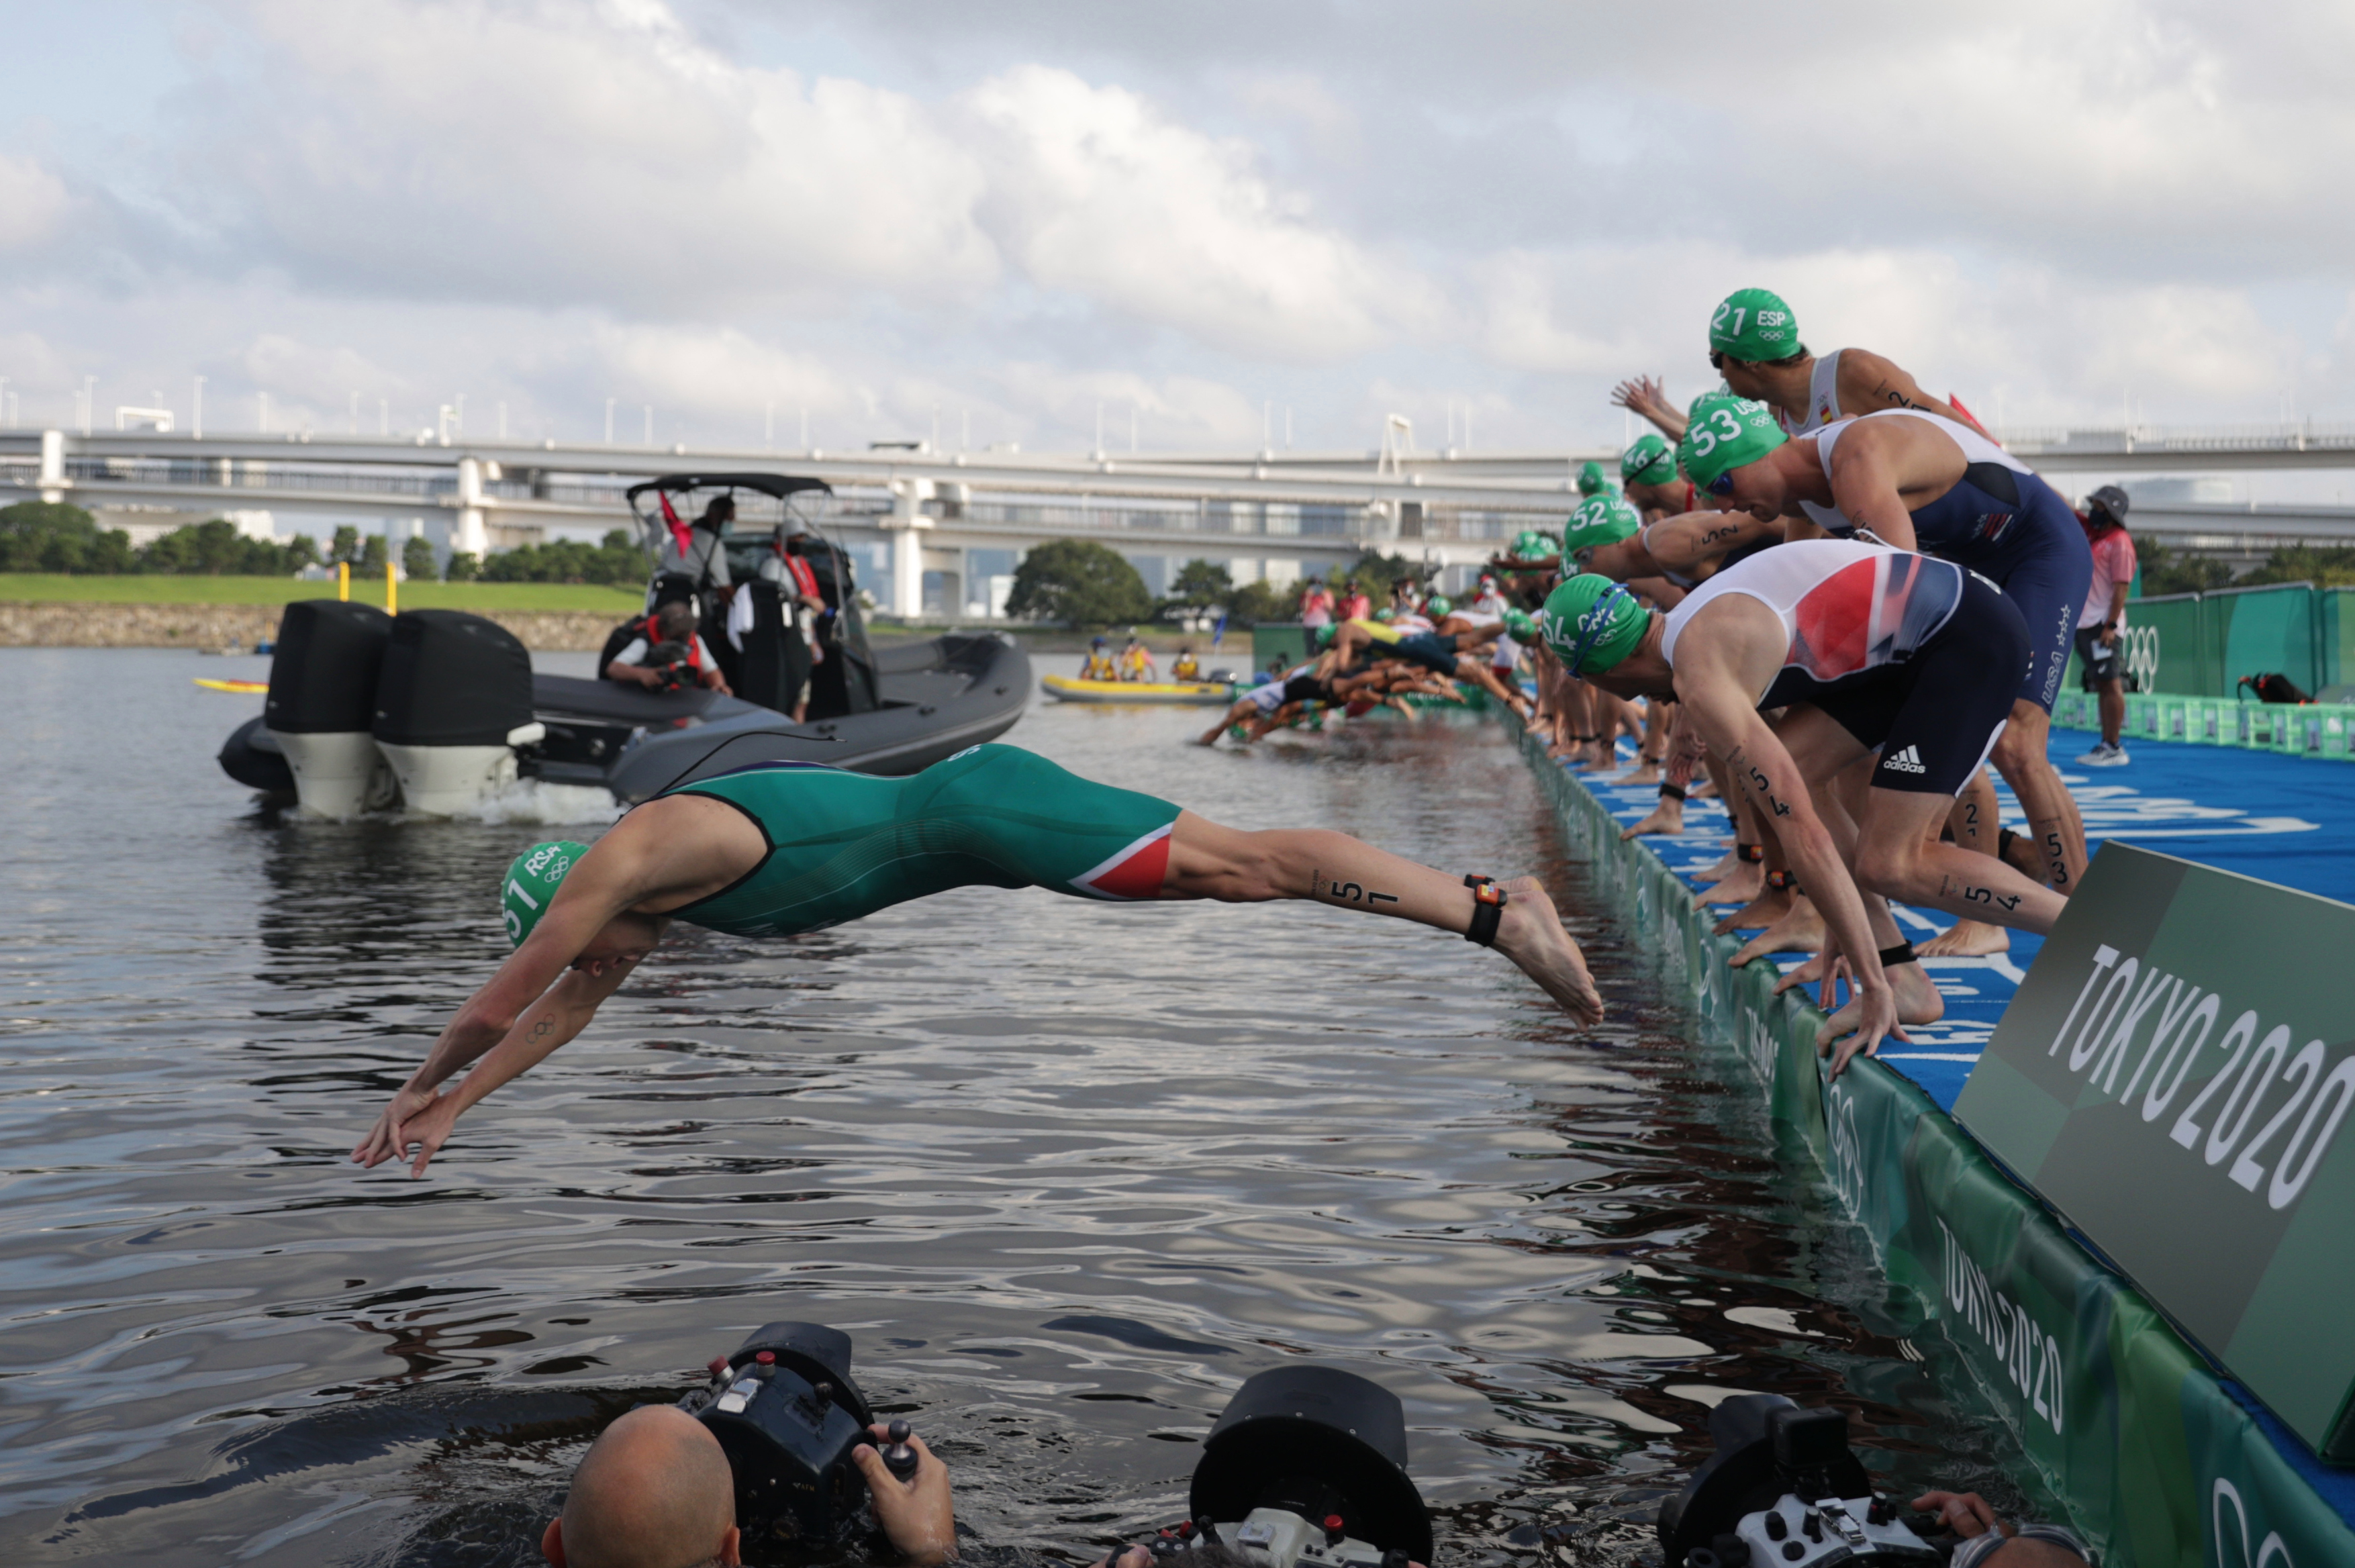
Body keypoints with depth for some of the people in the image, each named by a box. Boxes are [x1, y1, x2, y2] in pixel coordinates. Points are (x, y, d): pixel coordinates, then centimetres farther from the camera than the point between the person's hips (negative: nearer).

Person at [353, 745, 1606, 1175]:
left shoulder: (629, 855, -7)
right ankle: (1481, 899, 7)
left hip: (980, 812, -7)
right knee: (1235, 870, 5)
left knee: (1238, 865, -12)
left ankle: (1492, 907, -14)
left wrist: (419, 1086, 13)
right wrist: (455, 1106, 31)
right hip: (967, 820, 7)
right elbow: (566, 1006, 31)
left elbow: (496, 1004, -3)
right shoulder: (656, 885, 18)